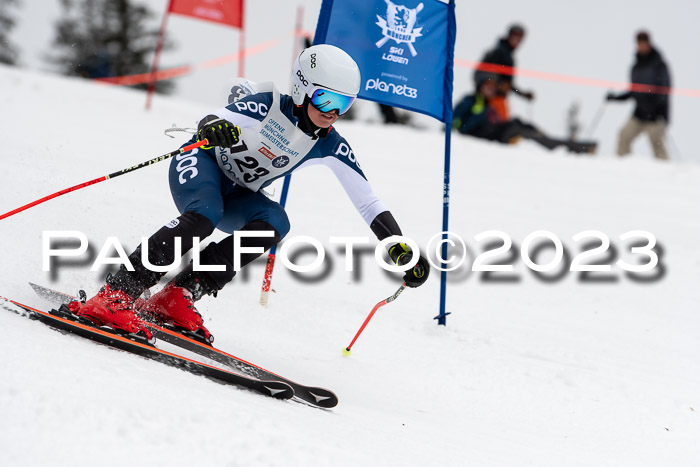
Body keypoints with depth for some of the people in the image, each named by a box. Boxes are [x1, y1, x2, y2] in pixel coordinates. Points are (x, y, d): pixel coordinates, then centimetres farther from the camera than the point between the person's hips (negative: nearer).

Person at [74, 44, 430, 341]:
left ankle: (176, 298, -27)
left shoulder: (330, 147, -9)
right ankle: (113, 296, -40)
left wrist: (402, 250, -18)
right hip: (200, 165, -5)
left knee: (275, 222, -27)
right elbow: (208, 122, -33)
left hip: (233, 197, 5)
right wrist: (214, 129, -58)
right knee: (204, 215, -37)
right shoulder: (267, 105, -22)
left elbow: (368, 202, -8)